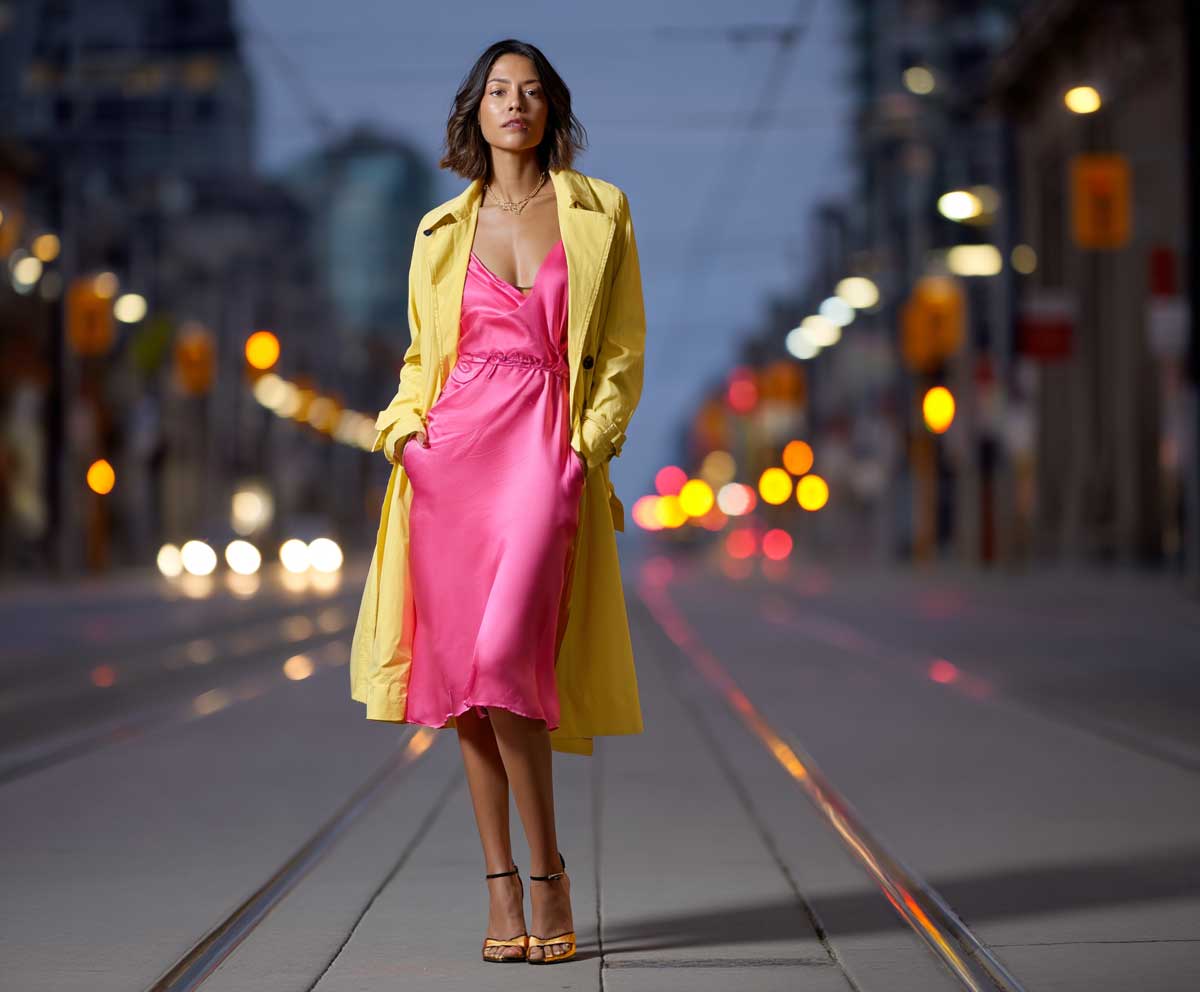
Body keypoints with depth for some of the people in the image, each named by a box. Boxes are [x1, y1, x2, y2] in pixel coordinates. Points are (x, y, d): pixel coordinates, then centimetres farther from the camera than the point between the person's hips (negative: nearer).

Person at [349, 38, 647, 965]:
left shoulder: (599, 212, 8)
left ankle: (549, 875, -4)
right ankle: (501, 884, 10)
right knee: (461, 669, 1)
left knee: (504, 656, -18)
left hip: (547, 451, -3)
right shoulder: (443, 229, 15)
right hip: (452, 452, 3)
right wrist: (402, 426, 1)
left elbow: (623, 351, 8)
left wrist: (590, 443, -4)